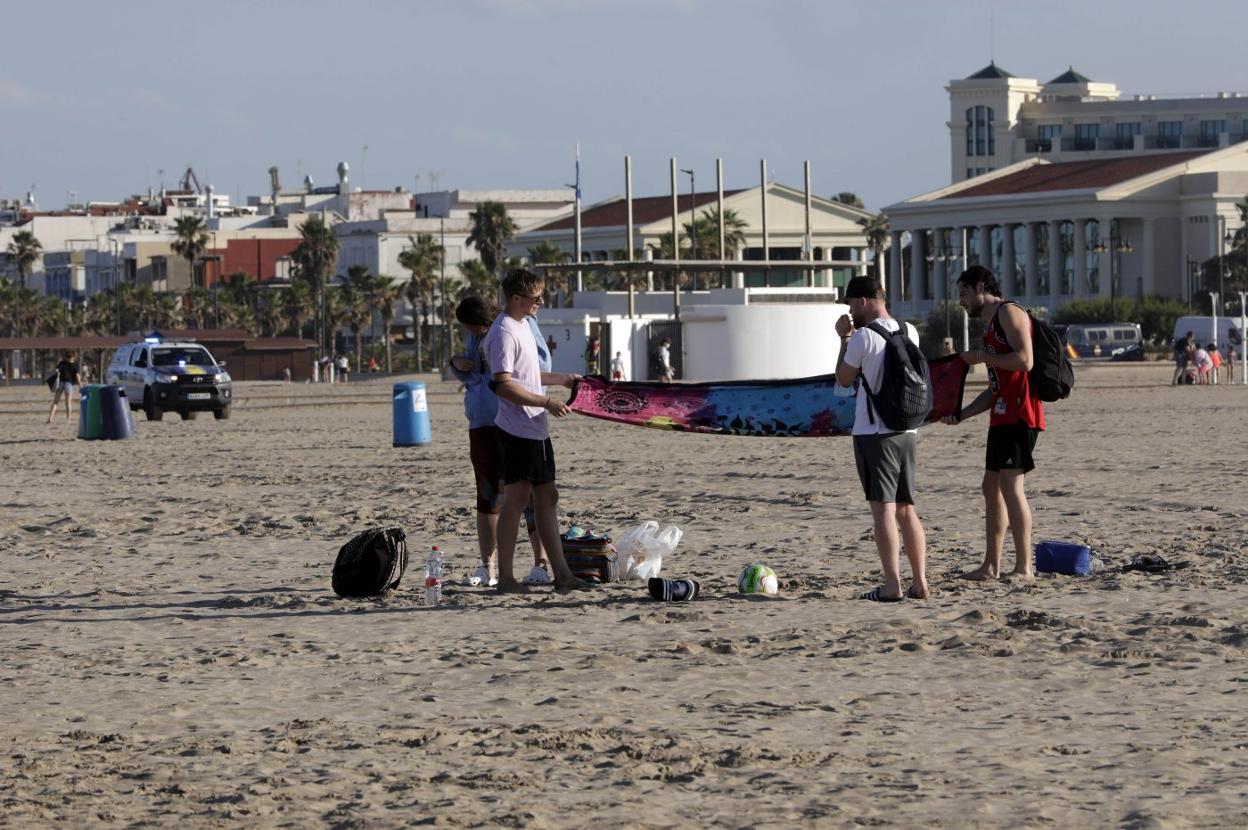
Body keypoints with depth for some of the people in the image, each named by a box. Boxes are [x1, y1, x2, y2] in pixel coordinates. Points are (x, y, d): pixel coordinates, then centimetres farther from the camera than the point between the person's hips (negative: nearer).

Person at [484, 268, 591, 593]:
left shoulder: (522, 325, 15)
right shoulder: (504, 333, -16)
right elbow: (505, 386, -22)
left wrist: (562, 378, 34)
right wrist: (546, 402, -21)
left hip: (536, 430, 10)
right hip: (518, 431, -10)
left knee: (547, 497, 9)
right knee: (516, 498, -6)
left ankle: (561, 575, 11)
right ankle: (505, 578, 0)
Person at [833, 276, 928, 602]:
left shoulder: (864, 337, -12)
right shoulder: (908, 333, 9)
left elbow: (844, 378, 0)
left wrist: (844, 339, 9)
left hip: (873, 433, -7)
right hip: (905, 431, 7)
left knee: (883, 509, -5)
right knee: (907, 509, 12)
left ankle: (892, 586, -9)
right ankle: (919, 583, 10)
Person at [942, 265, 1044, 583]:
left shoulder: (1009, 312, -6)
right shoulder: (990, 326, 24)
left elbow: (1024, 360, -20)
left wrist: (982, 357, -9)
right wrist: (962, 414, 17)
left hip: (1019, 414, -10)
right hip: (1002, 416, 10)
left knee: (1011, 485, -13)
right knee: (991, 486, 11)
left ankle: (1024, 568, -13)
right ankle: (991, 566, 15)